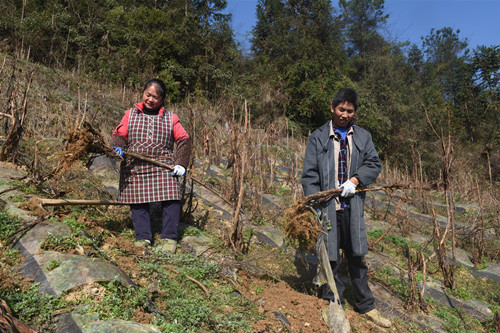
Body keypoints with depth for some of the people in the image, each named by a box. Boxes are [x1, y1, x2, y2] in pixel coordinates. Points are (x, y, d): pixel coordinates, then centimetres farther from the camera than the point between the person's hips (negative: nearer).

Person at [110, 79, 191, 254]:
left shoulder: (170, 118, 11)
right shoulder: (130, 114, 12)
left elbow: (183, 140, 9)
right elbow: (119, 135, 9)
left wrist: (181, 164, -2)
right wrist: (117, 147, -14)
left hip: (164, 167, -1)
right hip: (134, 167, 1)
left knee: (170, 199, -10)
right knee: (138, 203, 2)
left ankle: (169, 237, 4)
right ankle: (143, 237, 17)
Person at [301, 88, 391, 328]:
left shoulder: (363, 136, 13)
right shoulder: (318, 137, 3)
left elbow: (374, 164, 7)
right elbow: (309, 174, -1)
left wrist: (354, 181, -11)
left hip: (352, 206, 3)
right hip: (327, 207, -2)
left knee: (357, 257, 12)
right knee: (330, 258, 5)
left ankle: (365, 306, 26)